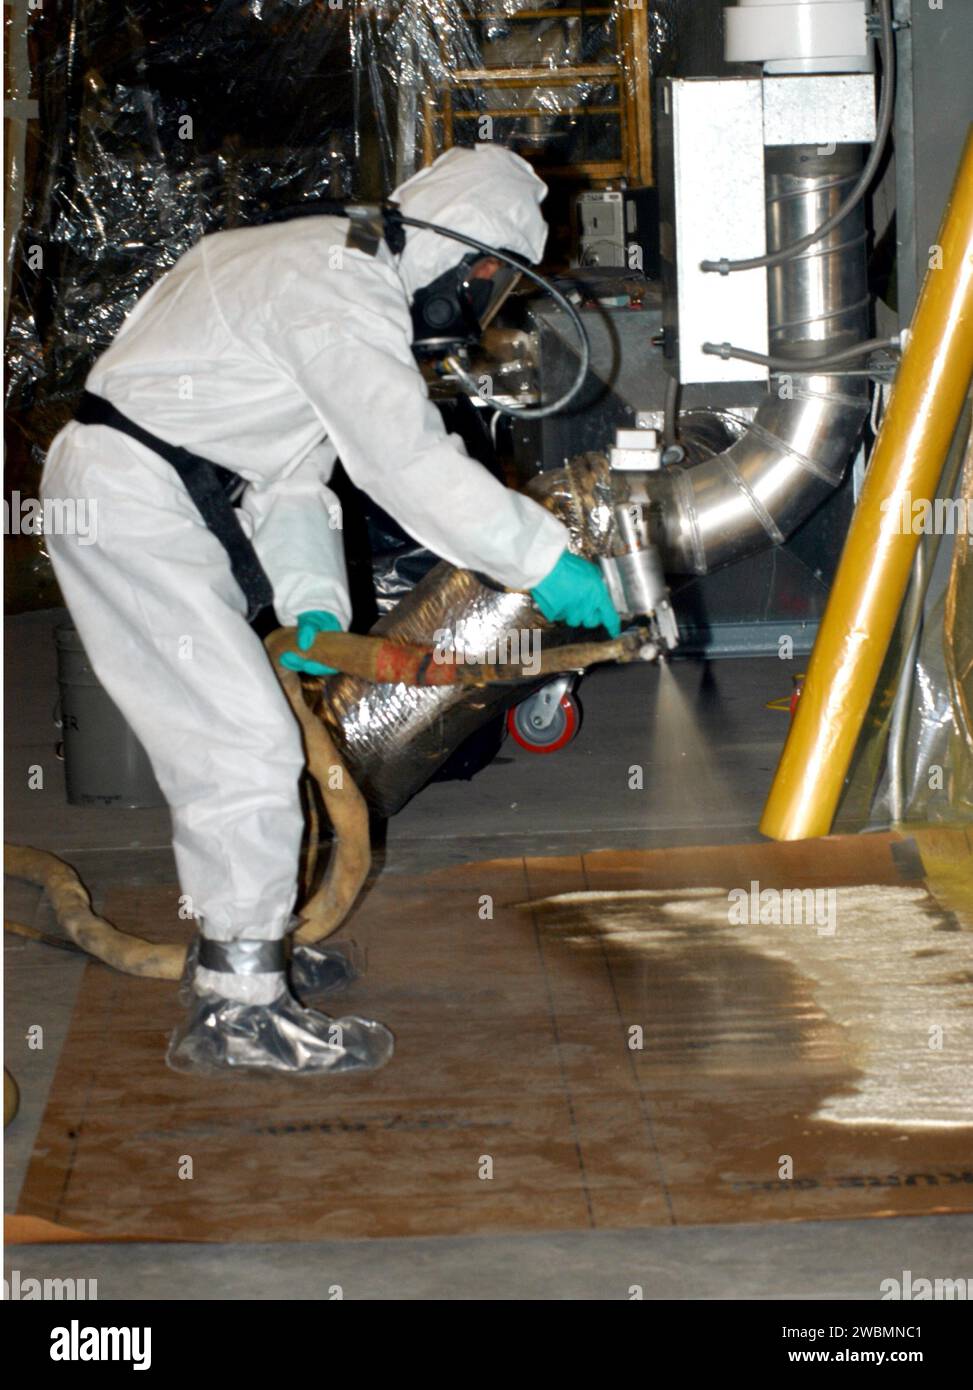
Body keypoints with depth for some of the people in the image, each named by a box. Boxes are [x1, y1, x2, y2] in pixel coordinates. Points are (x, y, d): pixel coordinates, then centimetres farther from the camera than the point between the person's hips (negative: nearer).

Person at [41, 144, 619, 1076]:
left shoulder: (320, 260, 19)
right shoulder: (346, 290, -15)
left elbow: (292, 469, 18)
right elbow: (409, 458, -23)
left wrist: (311, 602, 8)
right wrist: (543, 559, -17)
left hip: (104, 483, 11)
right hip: (133, 503, -11)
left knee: (213, 737, 17)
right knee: (249, 745, -10)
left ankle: (232, 951, 28)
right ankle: (239, 1013, -5)